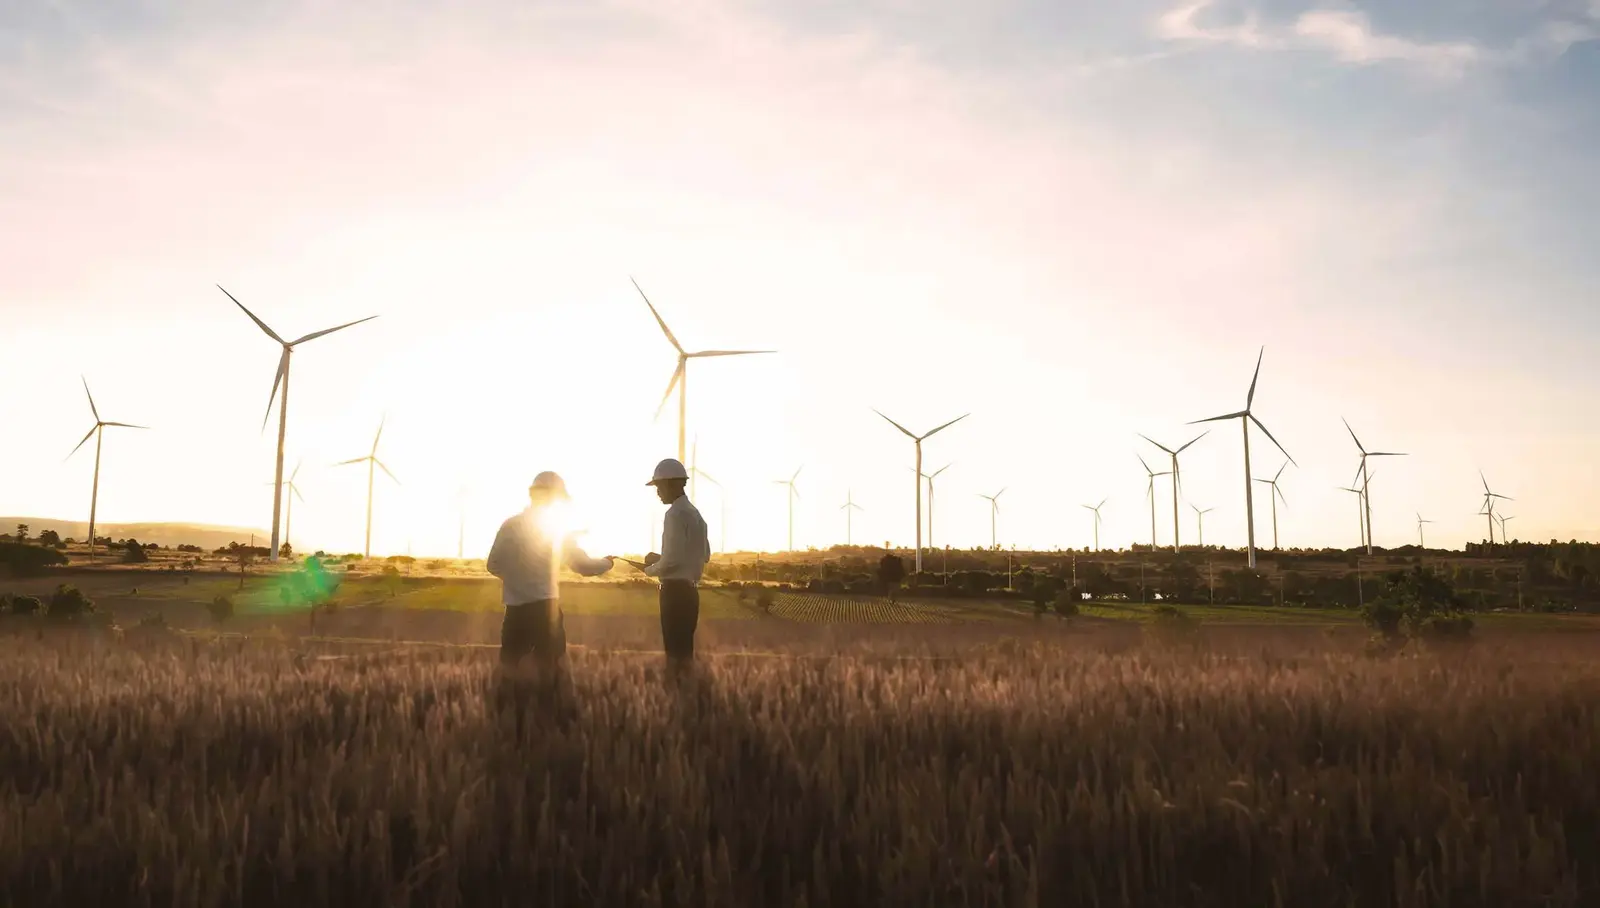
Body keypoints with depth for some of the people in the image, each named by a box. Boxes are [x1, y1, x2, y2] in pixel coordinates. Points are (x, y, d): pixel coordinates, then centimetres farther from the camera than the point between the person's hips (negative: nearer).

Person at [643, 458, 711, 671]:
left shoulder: (676, 514, -14)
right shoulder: (694, 513, 14)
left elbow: (671, 560, -20)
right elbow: (705, 555, 22)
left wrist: (650, 569, 0)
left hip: (675, 590, -9)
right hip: (689, 589, 9)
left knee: (675, 651, -5)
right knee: (684, 649, 15)